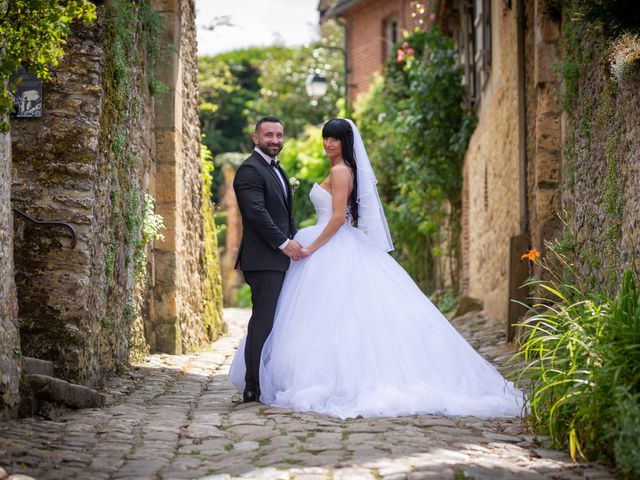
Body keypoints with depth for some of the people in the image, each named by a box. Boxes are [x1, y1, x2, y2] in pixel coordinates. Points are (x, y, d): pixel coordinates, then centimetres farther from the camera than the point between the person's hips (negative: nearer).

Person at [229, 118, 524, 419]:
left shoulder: (340, 171, -12)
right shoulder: (345, 171, 18)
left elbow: (338, 217, -19)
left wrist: (311, 248, -17)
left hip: (333, 248, -10)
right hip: (337, 248, 10)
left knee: (326, 317, -9)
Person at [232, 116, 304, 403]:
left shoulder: (276, 170, 21)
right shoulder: (250, 170, -10)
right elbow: (256, 213, -20)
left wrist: (296, 242, 15)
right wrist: (284, 243, -20)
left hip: (280, 257, 10)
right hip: (263, 259, -10)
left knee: (270, 323, 9)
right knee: (264, 323, -11)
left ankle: (258, 384, 12)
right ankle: (257, 388, -9)